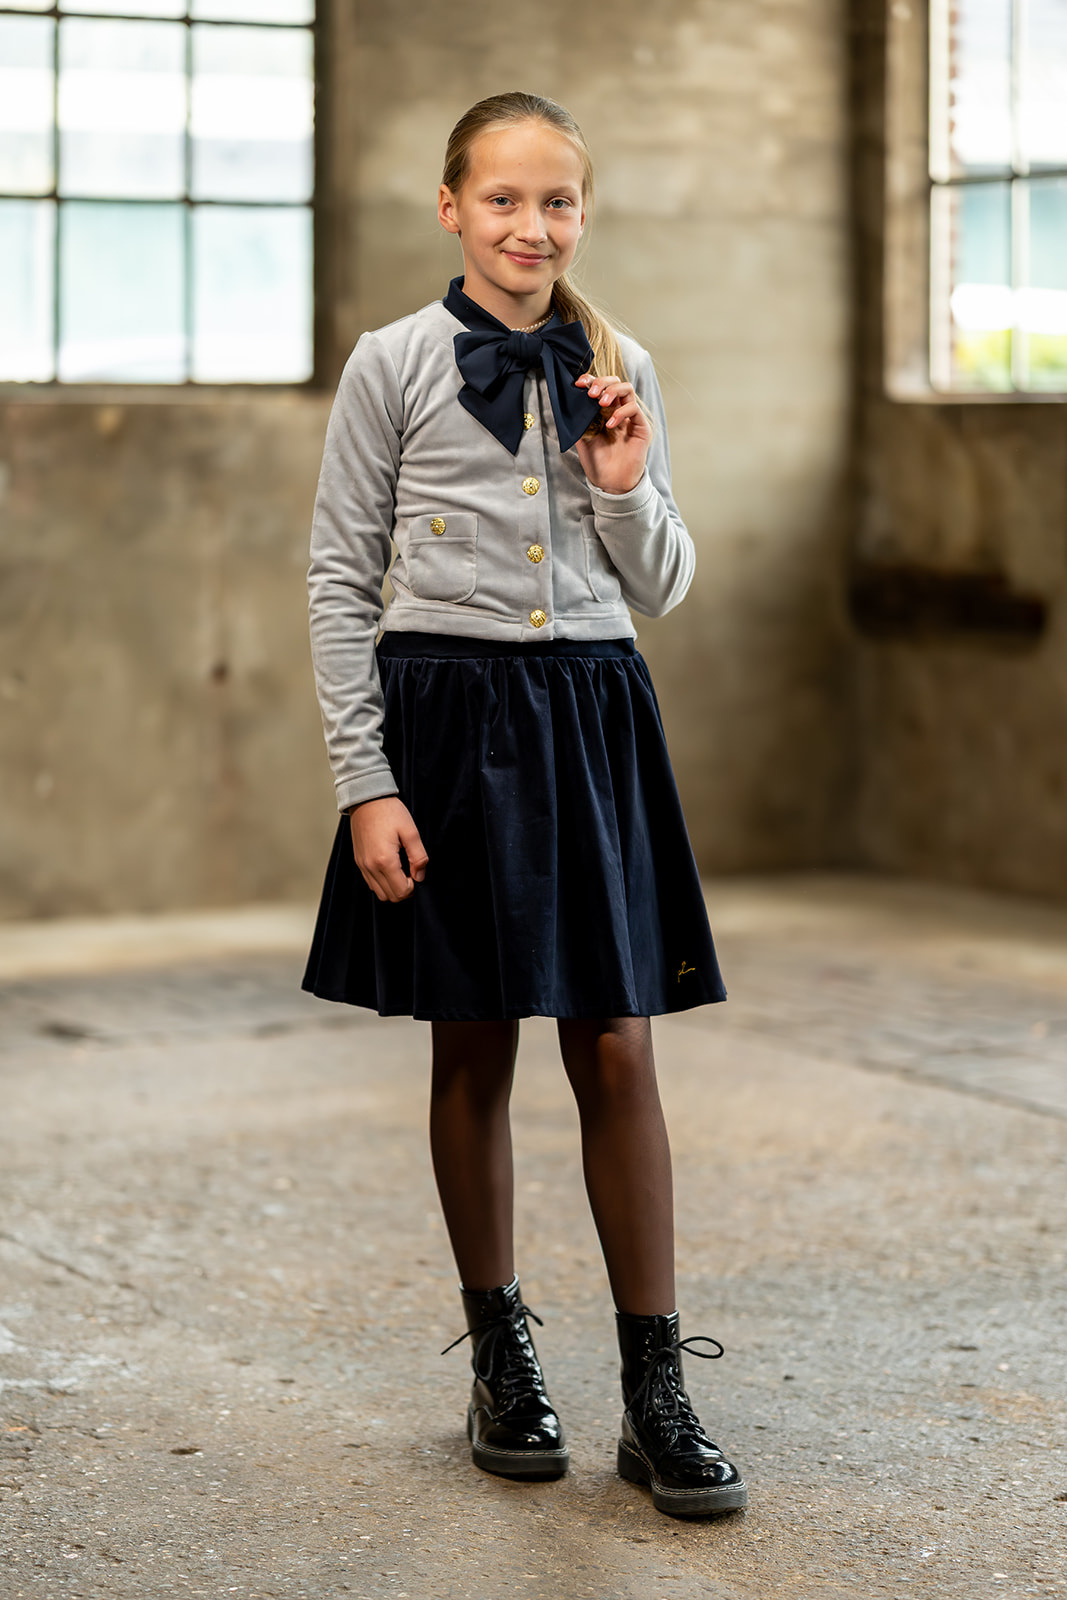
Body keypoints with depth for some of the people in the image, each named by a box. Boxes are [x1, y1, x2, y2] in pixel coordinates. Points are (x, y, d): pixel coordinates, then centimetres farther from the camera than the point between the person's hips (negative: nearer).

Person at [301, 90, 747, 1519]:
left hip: (591, 716, 2)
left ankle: (657, 1393, 6)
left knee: (617, 1051, 0)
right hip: (451, 715, -2)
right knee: (475, 1052, 7)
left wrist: (627, 490, -8)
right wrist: (367, 782, -7)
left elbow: (663, 591, 12)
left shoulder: (621, 372, 7)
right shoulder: (395, 365, -1)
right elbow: (341, 577, -2)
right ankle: (502, 1360, 22)